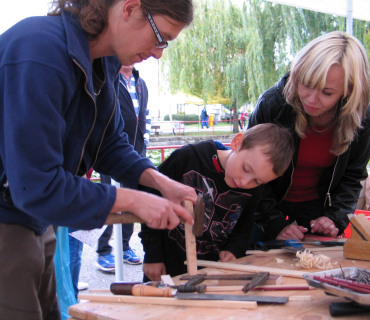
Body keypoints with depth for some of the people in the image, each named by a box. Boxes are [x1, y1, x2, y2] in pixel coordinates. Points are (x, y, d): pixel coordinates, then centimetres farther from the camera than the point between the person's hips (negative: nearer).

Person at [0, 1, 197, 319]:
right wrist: (132, 201, -22)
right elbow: (36, 186, -27)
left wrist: (159, 181, -6)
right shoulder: (40, 52, -27)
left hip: (33, 221, 8)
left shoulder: (104, 61, 0)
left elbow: (110, 143, 10)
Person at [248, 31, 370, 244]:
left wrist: (336, 218, -16)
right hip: (270, 201, -1)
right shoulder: (272, 103, -25)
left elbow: (353, 176, -2)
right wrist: (274, 223, -23)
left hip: (316, 206, 1)